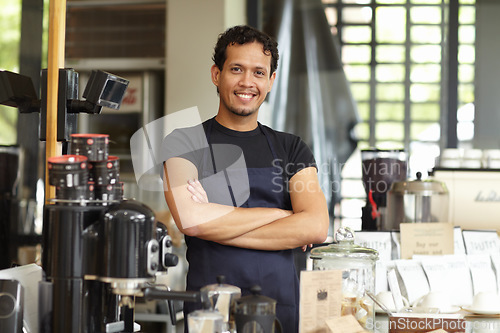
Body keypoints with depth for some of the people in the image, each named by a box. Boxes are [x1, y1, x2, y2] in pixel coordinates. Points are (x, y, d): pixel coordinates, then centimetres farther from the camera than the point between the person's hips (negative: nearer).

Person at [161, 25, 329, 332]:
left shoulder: (292, 149, 10)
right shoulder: (184, 143, 2)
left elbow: (316, 227, -6)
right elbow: (190, 218, -16)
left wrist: (218, 225, -12)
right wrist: (282, 215, -8)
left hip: (281, 307, 2)